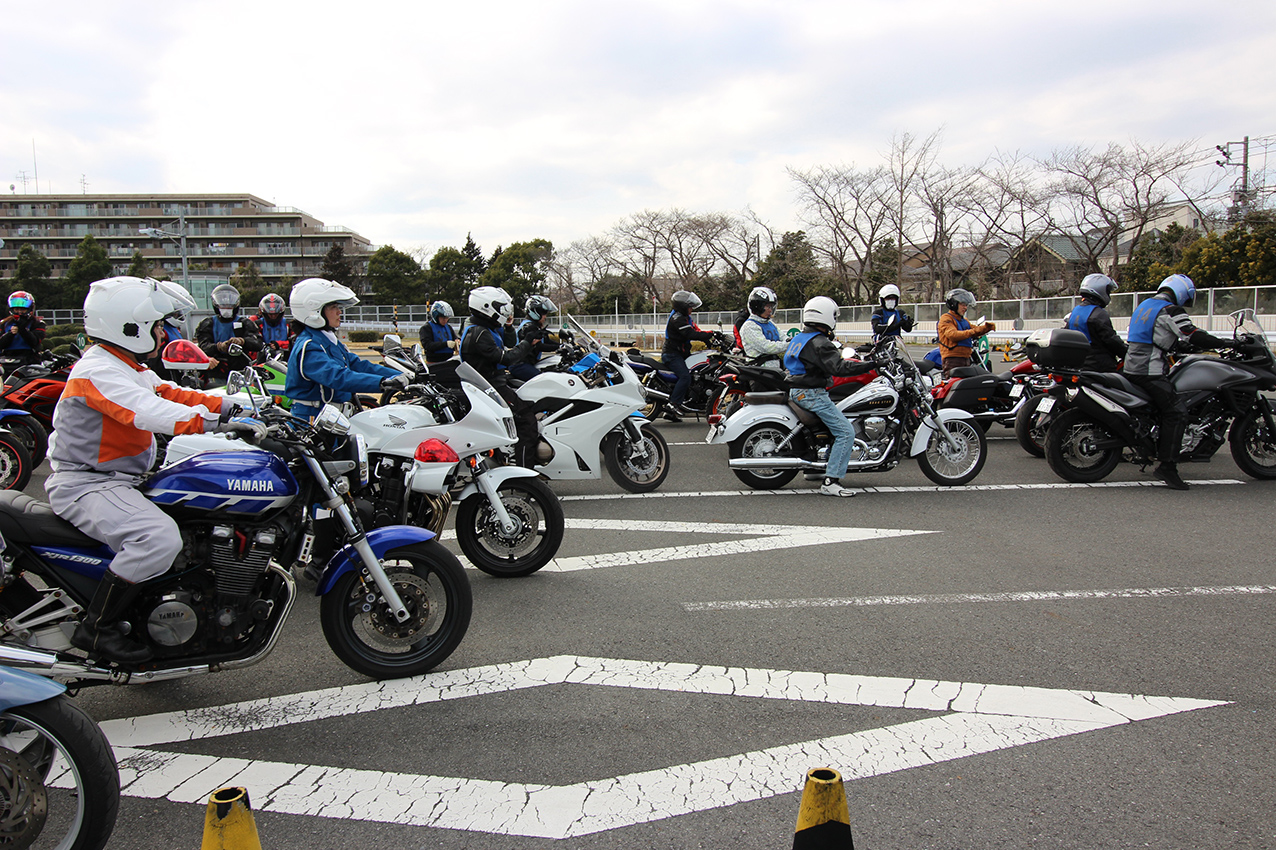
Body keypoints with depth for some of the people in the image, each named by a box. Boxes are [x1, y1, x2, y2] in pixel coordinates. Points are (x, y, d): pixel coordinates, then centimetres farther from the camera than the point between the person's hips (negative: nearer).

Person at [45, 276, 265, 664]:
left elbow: (171, 394, 11)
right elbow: (151, 412, -33)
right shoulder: (98, 372, -19)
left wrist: (237, 407, -2)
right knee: (159, 537, -32)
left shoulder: (130, 368, 15)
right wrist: (224, 422, -39)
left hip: (123, 479, 11)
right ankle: (95, 628, -17)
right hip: (86, 485, -11)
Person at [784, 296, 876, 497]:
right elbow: (838, 367, -28)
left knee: (833, 425, 25)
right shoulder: (820, 343, -17)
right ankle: (830, 481, -16)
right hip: (812, 395, -10)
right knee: (846, 432, -12)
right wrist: (869, 365, -29)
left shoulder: (798, 338, 13)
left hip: (797, 392, 10)